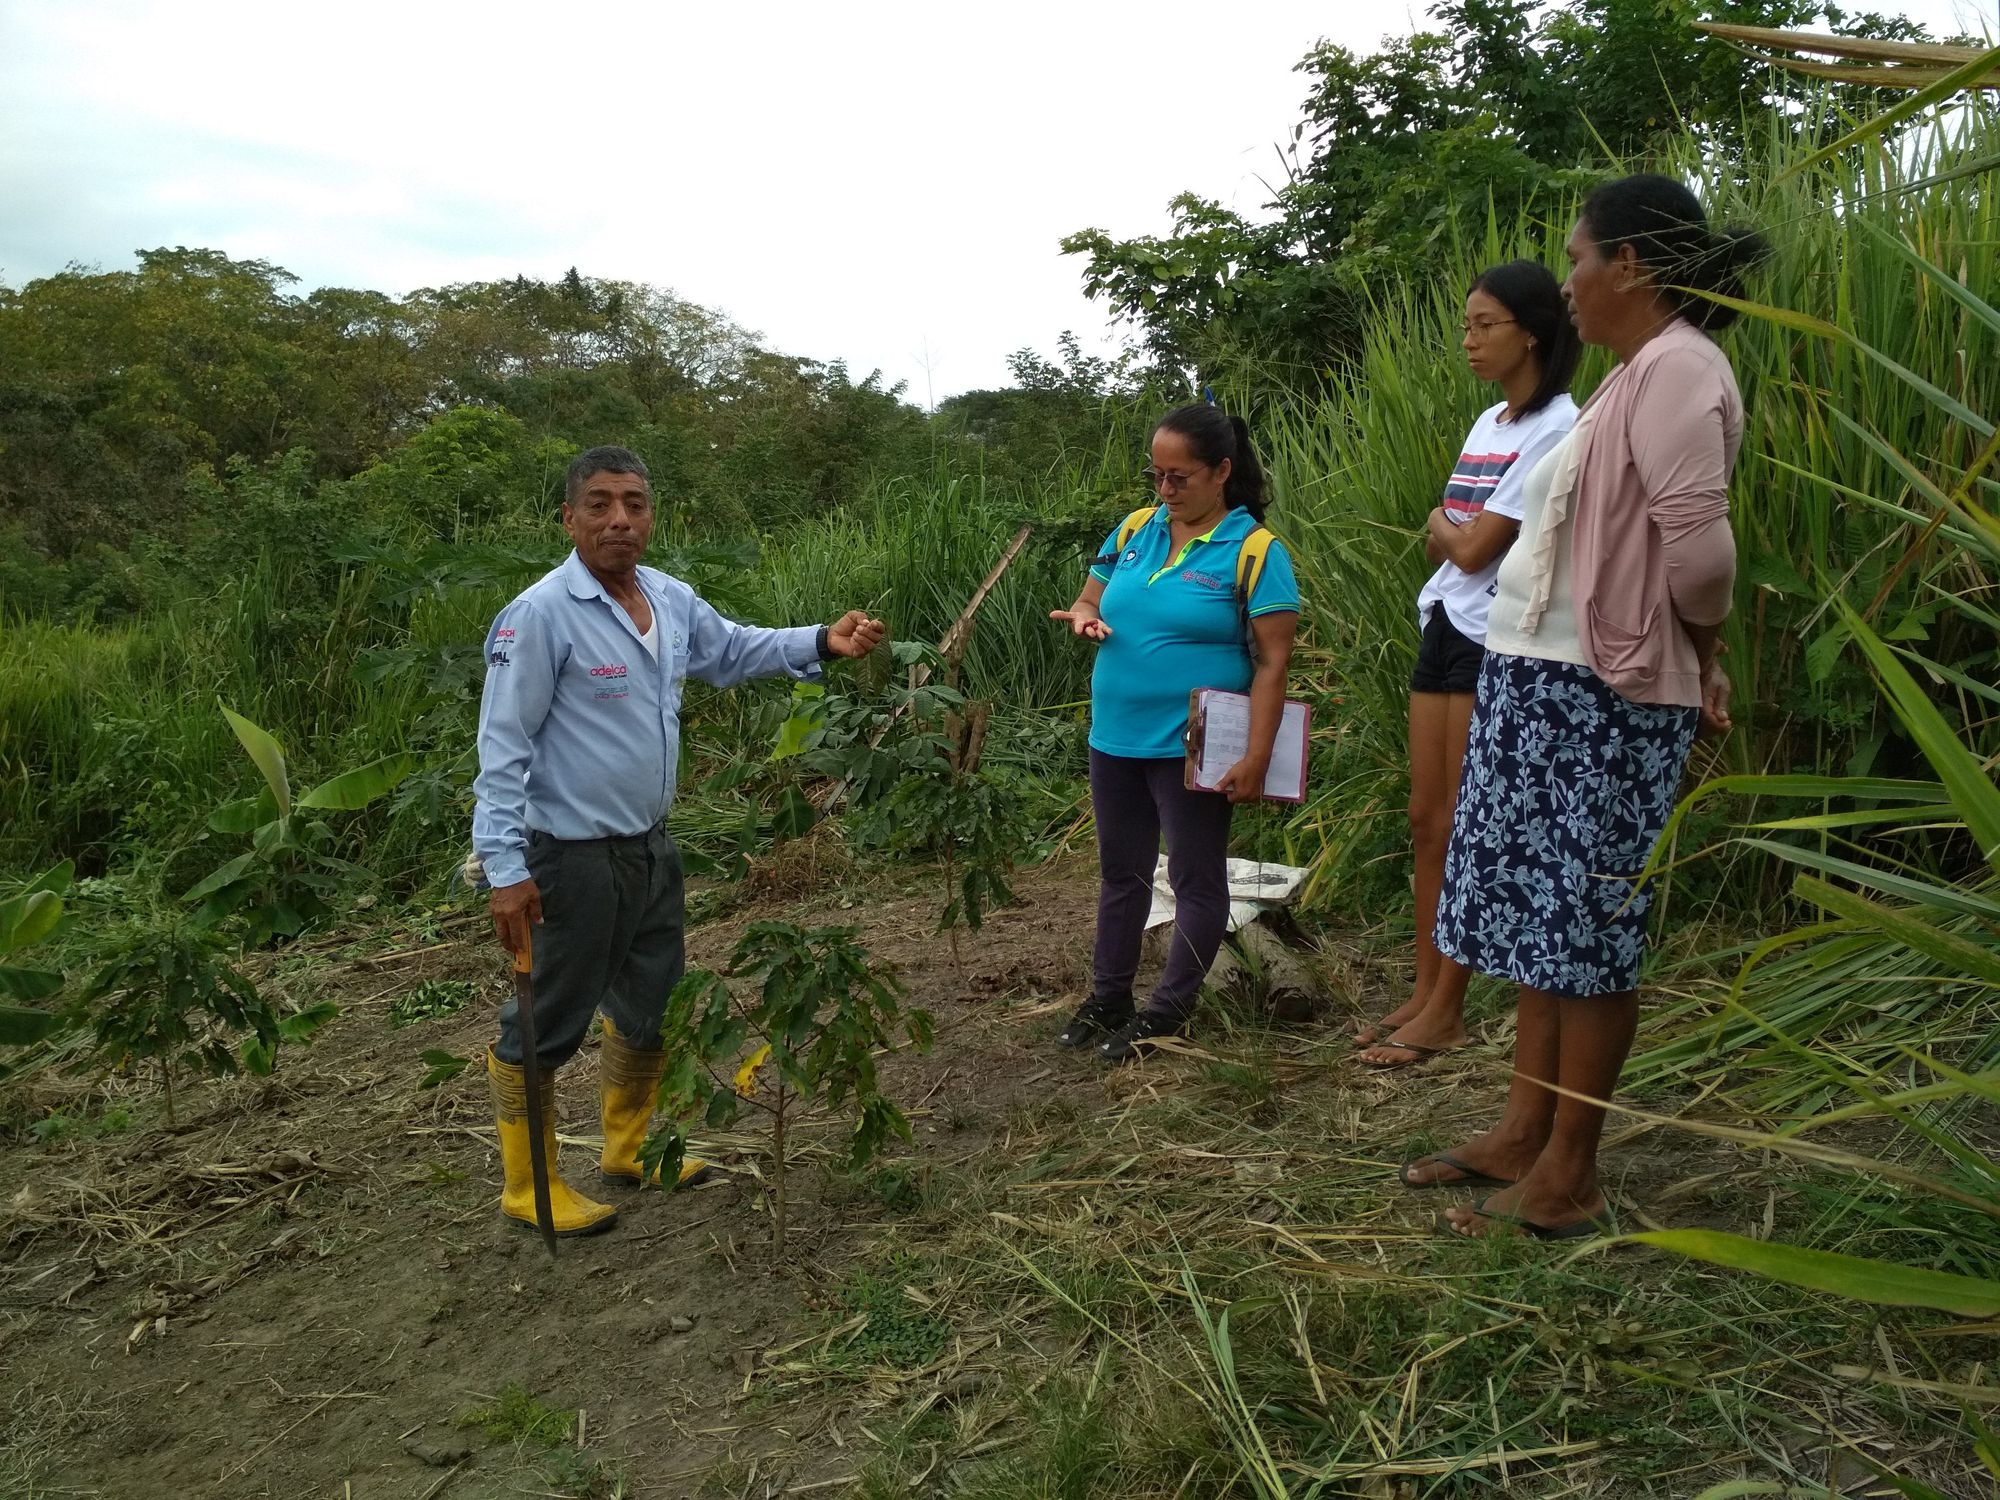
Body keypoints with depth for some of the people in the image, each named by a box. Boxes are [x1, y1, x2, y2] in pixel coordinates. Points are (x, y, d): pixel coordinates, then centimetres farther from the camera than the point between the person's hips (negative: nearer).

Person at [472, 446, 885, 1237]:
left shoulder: (670, 599, 2)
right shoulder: (541, 616, -19)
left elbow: (733, 650, 21)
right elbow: (503, 747, -19)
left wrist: (822, 642, 8)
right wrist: (505, 868, -22)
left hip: (651, 844, 8)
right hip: (572, 858, -8)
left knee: (651, 1004, 21)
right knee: (547, 1025, 6)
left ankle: (627, 1148, 42)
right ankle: (528, 1187, 24)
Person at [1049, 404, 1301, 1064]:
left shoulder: (1254, 551, -11)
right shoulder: (1134, 531, 6)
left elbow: (1272, 662, -13)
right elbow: (1089, 599, 18)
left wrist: (1256, 758, -19)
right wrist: (1084, 616, -8)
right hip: (1115, 738, 6)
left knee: (1195, 878, 7)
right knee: (1121, 871, 17)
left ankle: (1167, 1011, 20)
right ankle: (1108, 996, 31)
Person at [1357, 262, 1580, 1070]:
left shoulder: (1554, 429, -12)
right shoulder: (1488, 423, 15)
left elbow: (1473, 548, -15)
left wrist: (1443, 521, 4)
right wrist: (1444, 530, -5)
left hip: (1497, 646, -8)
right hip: (1444, 630, 8)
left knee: (1466, 829, -2)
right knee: (1427, 821, 9)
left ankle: (1446, 1010, 8)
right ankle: (1424, 994, 18)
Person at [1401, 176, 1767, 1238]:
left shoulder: (1675, 366, -13)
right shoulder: (1642, 371, 18)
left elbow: (1699, 544, -21)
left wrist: (1702, 656, -5)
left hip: (1599, 699, -10)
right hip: (1547, 685, 10)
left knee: (1587, 928, -3)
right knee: (1542, 911, 14)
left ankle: (1568, 1179, 8)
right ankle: (1525, 1132, 26)